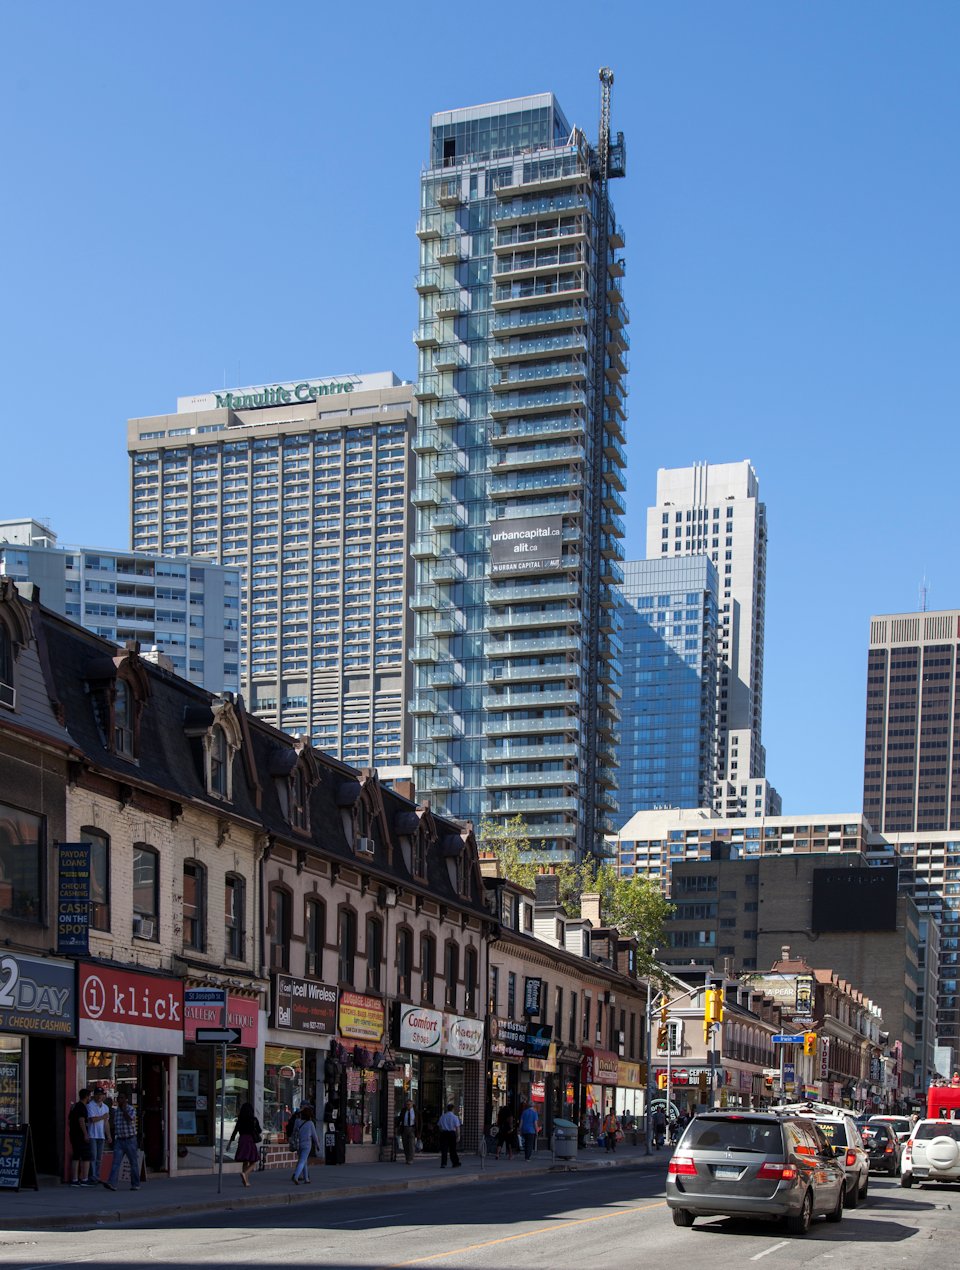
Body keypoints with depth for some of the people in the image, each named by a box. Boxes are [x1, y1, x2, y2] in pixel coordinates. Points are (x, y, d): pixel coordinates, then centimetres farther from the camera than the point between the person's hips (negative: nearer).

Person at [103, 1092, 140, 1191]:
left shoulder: (131, 1110, -4)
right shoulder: (115, 1111, 9)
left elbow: (129, 1120, -23)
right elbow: (112, 1126, 16)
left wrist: (123, 1109, -15)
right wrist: (112, 1139, 15)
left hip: (130, 1140, -4)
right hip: (119, 1141, 4)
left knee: (133, 1163, 3)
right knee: (116, 1162, -9)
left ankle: (135, 1184, 12)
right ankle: (112, 1184, -18)